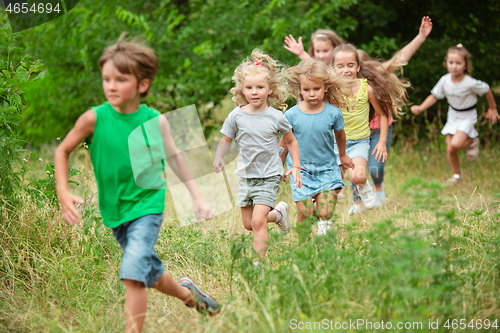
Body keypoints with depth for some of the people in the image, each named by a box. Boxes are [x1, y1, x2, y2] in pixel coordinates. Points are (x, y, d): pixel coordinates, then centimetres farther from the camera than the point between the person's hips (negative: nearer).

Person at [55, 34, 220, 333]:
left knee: (133, 272, -22)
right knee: (151, 274, 18)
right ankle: (187, 293, 48)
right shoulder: (94, 118, -13)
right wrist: (63, 193, -9)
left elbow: (174, 156, 6)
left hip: (147, 204, -2)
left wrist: (198, 197, 7)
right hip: (115, 209, 2)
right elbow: (63, 151, 1)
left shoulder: (154, 121, -10)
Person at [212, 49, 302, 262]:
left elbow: (291, 141, 6)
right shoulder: (237, 116, -6)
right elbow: (226, 140, 5)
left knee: (258, 221, -16)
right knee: (248, 224, 13)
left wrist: (296, 167, 0)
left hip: (269, 176, -4)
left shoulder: (276, 117, -9)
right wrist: (219, 158, -13)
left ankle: (259, 261, -6)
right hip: (246, 175, 4)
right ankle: (279, 213, 39)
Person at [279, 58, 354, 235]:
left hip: (326, 169, 1)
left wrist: (342, 155, 29)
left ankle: (324, 223, 20)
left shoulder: (333, 113, -8)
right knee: (305, 215, -4)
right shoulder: (292, 115, -11)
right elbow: (285, 142, 5)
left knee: (325, 213, -11)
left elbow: (339, 134, 13)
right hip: (301, 171, -1)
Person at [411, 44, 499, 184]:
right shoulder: (445, 80, -14)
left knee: (455, 144, -25)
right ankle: (457, 176, 25)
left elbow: (487, 90, -9)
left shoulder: (471, 83, -26)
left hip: (467, 117, -4)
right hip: (453, 115, 4)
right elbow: (434, 96, -1)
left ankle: (472, 141, 8)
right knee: (450, 150, 3)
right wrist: (420, 108, -15)